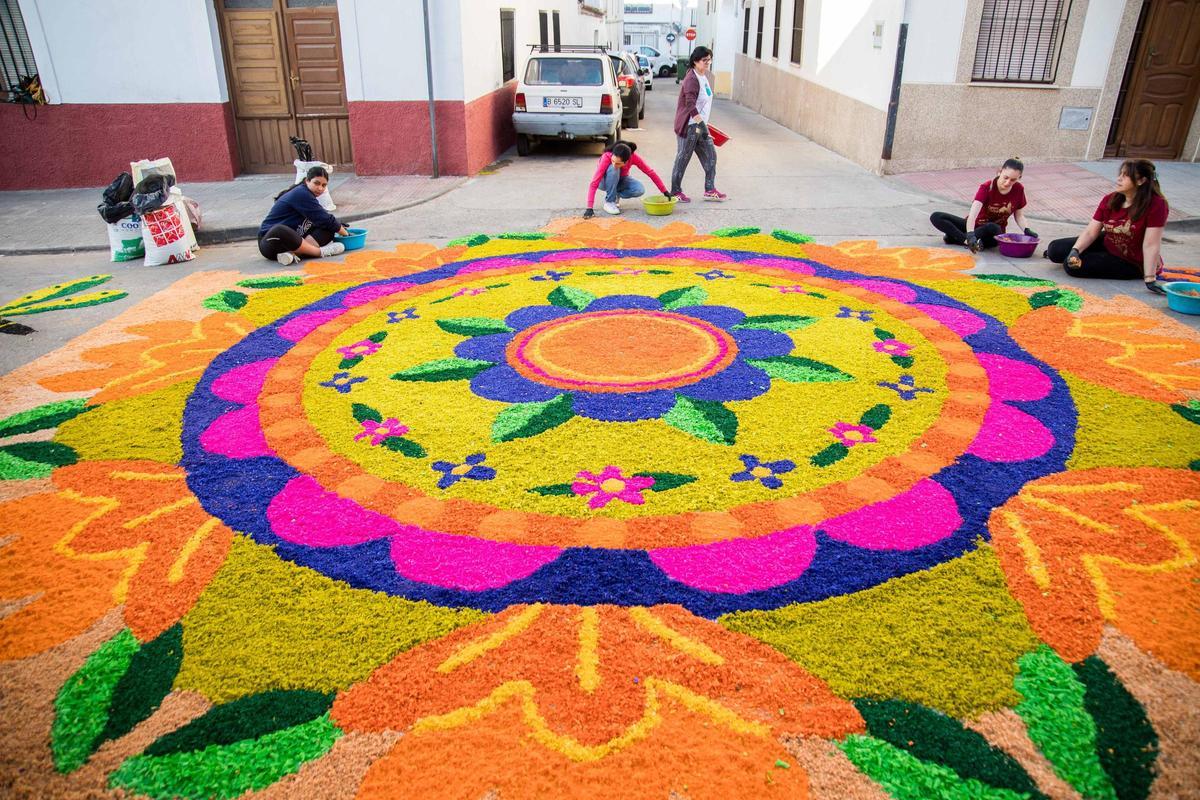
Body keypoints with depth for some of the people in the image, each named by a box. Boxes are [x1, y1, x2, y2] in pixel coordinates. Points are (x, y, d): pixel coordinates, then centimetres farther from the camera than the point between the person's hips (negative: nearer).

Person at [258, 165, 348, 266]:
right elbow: (325, 219, -14)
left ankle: (292, 253, -27)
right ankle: (321, 252, -29)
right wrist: (345, 233, -3)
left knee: (328, 230, -5)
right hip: (271, 241, -9)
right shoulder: (301, 194, -16)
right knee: (279, 231, -43)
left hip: (293, 240, 9)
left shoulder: (307, 195, 11)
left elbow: (324, 219, 16)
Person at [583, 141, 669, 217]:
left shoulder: (633, 157, -29)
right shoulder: (607, 157, -35)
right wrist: (589, 208, -46)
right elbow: (594, 183, -39)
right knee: (613, 170, -36)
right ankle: (609, 201, -21)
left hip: (620, 180, 3)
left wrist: (665, 192, -19)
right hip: (606, 181, -3)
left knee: (640, 190, -26)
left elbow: (650, 172, -19)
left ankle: (615, 195, 0)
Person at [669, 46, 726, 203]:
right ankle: (675, 192, 9)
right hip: (689, 126, -9)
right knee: (683, 158, -1)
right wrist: (702, 124, -32)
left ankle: (710, 190, 16)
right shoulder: (692, 79, -17)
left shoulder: (704, 76, 13)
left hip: (700, 125, 10)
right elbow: (690, 105, -27)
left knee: (710, 156, 10)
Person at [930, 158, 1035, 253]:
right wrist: (970, 235, -49)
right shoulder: (986, 187, -17)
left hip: (995, 232, 0)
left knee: (992, 228, -42)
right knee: (936, 217, -21)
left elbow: (1019, 215, 6)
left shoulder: (1018, 190, -8)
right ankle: (967, 239, -37)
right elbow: (973, 213, -33)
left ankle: (954, 237, -31)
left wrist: (1027, 230, -14)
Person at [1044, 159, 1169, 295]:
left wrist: (1150, 280, -29)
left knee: (1073, 267, -20)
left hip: (1131, 263, -6)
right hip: (1106, 245, 6)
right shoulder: (1110, 200, -6)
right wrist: (1075, 250, -28)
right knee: (1055, 249, -4)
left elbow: (1151, 245, -28)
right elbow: (1091, 232, -9)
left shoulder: (1156, 205, -24)